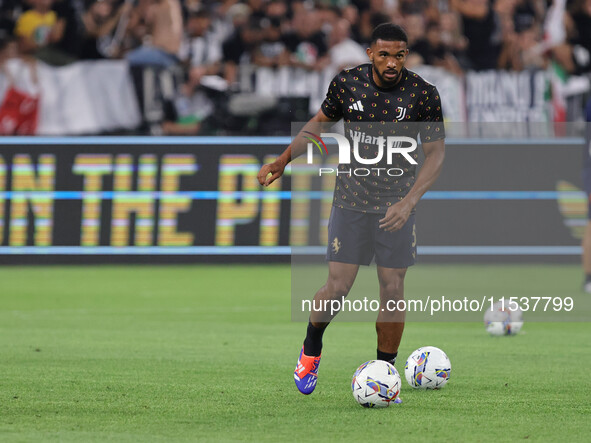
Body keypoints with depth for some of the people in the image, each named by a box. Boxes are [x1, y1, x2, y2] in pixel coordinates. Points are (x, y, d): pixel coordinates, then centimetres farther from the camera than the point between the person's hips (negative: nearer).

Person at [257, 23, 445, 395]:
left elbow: (436, 153, -11)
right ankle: (311, 349, 24)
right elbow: (322, 120, 11)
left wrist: (409, 201, -23)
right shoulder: (346, 83, -8)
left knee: (393, 290, -2)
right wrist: (284, 160, 5)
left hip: (396, 207, 0)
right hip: (351, 201, 0)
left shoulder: (423, 94, -14)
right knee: (337, 289, -5)